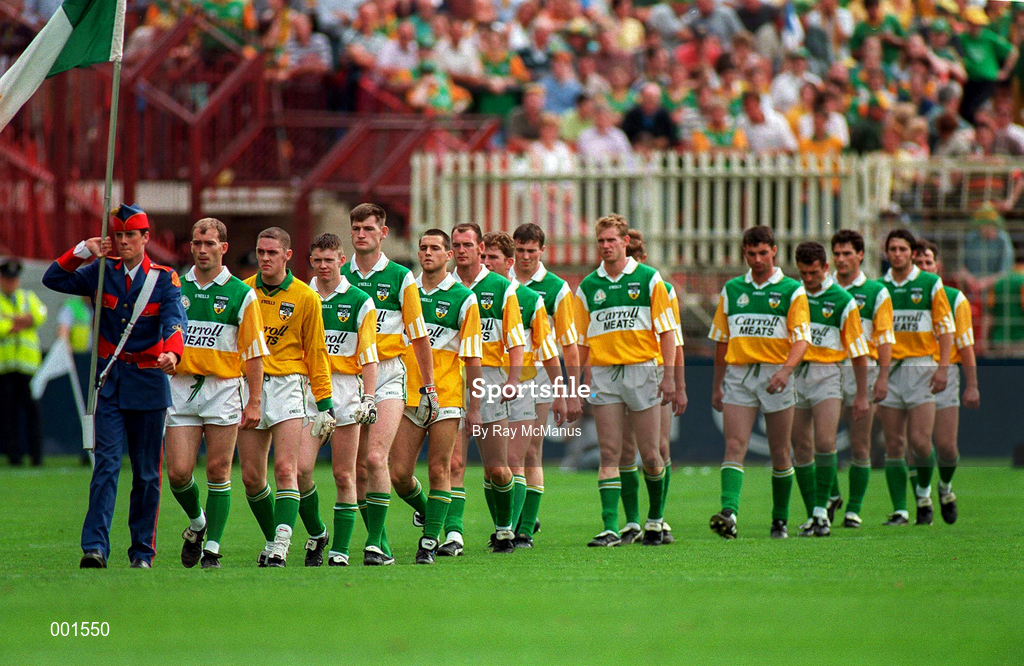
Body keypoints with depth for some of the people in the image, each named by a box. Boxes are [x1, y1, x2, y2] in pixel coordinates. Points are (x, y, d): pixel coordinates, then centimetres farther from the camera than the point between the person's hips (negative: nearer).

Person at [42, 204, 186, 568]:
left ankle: (143, 551, 14)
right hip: (110, 382, 1)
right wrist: (82, 250, -6)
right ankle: (95, 548, -18)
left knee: (147, 471, 5)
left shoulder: (165, 279, -1)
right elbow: (53, 279, 7)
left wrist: (172, 353, -38)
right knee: (106, 463, -10)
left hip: (149, 382, -1)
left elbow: (174, 322, -18)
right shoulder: (102, 273, 8)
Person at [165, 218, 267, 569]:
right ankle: (196, 523, 23)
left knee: (218, 472, -2)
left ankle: (212, 547, 5)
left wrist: (255, 402, -5)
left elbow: (254, 352, 0)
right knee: (178, 472, -5)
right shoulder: (174, 288, 8)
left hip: (223, 388, -2)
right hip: (181, 387, 2)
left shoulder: (241, 294, 0)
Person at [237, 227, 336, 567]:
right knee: (251, 476, 2)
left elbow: (316, 352, 7)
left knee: (285, 469, -14)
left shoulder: (305, 297, 2)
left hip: (288, 383, -3)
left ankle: (280, 546, -20)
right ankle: (273, 538, 20)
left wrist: (324, 401, 4)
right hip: (249, 385, 3)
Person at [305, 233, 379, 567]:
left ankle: (340, 550, 5)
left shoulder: (360, 302, 3)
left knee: (343, 475, 0)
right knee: (301, 467, -11)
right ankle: (315, 533, 11)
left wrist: (369, 397, -9)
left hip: (345, 391, -1)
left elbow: (369, 355, 1)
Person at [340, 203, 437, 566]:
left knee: (375, 458, -18)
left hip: (388, 375, -3)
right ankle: (379, 541, 13)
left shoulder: (401, 277, 1)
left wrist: (429, 387, 4)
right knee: (358, 467, 2)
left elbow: (418, 336, 5)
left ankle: (375, 544, -14)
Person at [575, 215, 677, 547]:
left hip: (642, 370, -2)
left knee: (650, 454, 1)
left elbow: (667, 330, 1)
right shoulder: (588, 287, 9)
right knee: (609, 454, -4)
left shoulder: (649, 279, 2)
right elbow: (581, 339, 12)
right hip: (603, 373, 2)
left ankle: (655, 517, 21)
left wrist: (669, 375, -6)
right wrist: (582, 380, 5)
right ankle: (610, 528, -8)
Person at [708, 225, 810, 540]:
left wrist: (787, 369, -25)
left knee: (779, 453, 5)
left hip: (775, 375, -2)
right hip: (738, 374, 2)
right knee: (734, 446, -14)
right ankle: (728, 513, -28)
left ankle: (780, 520, 19)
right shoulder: (731, 290, 12)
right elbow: (721, 339, 17)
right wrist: (717, 385, 15)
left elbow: (801, 339, -7)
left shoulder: (792, 290, 2)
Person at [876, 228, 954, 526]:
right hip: (889, 368, 2)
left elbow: (946, 328, 2)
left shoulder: (930, 284, 3)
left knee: (919, 441, -10)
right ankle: (899, 510, 3)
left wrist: (943, 366, -8)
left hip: (921, 367, -2)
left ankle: (924, 495, 13)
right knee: (893, 444, 0)